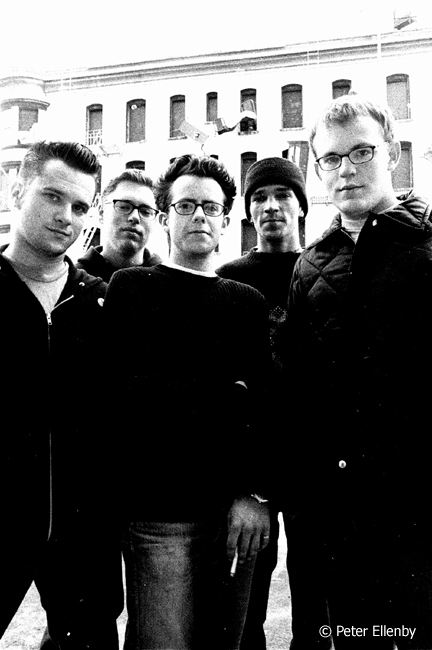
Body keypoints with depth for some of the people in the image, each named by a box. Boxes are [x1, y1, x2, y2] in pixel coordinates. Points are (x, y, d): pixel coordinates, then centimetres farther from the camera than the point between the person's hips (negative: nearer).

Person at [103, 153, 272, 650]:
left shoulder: (249, 302, 10)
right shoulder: (131, 287, 3)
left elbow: (264, 404, 3)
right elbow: (124, 391, -8)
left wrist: (255, 493, -8)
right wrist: (226, 397, -7)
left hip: (237, 512, 4)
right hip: (159, 511, -3)